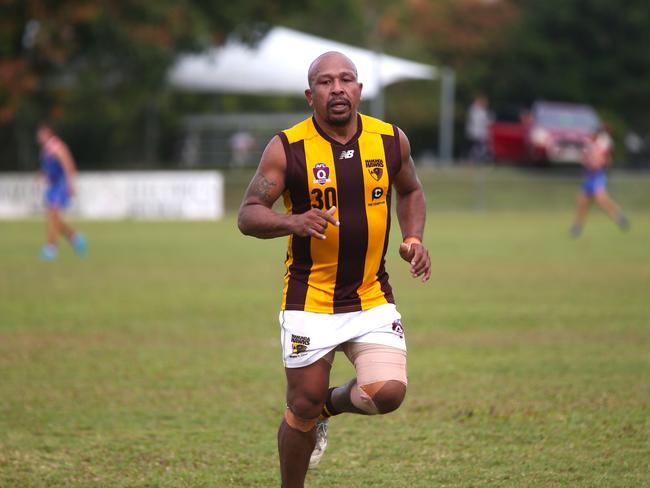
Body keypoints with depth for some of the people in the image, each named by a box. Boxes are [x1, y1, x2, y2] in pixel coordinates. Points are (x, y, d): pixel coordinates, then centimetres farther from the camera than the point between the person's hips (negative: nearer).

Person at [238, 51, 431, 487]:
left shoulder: (391, 140, 0)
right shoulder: (287, 148, -9)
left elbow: (410, 191, 19)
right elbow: (248, 214, -9)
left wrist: (414, 239, 2)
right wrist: (294, 222, -28)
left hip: (372, 298, 2)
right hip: (310, 301, -2)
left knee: (388, 393, -14)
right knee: (303, 407, 1)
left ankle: (333, 404, 20)